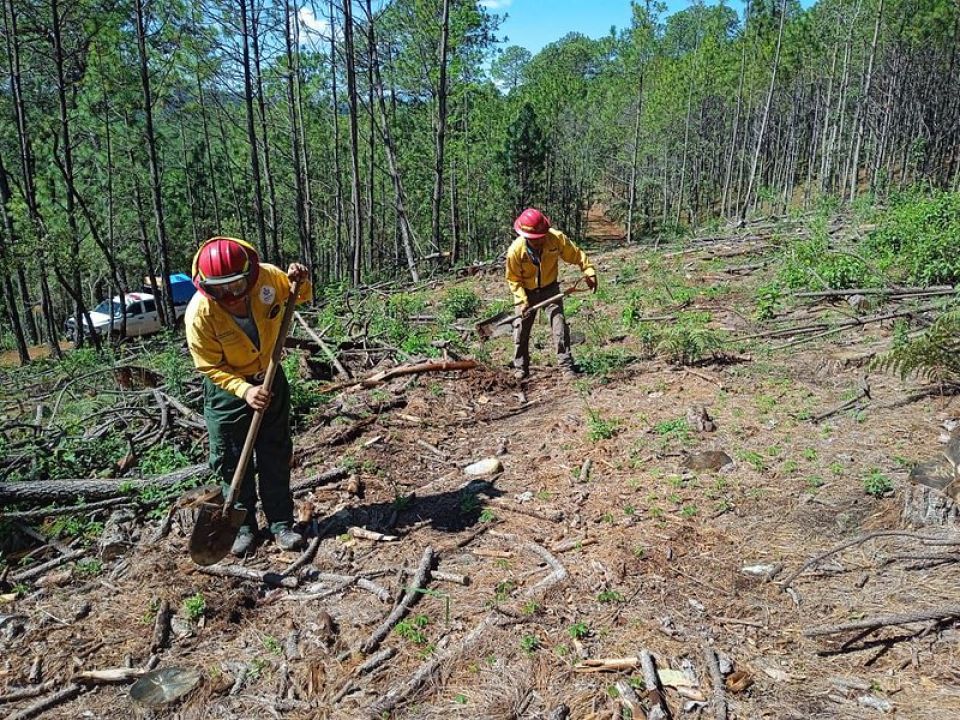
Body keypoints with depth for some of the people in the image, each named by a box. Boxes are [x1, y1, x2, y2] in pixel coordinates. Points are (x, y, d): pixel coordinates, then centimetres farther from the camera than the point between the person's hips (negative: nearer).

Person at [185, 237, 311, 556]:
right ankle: (243, 526, 24)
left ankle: (281, 523, 21)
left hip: (270, 378, 2)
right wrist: (245, 390, -31)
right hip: (226, 387, -2)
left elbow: (300, 296, 1)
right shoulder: (199, 314, -28)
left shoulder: (268, 277, -22)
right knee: (231, 461, 6)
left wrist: (301, 281, -22)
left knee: (276, 455, 8)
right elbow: (211, 367, -17)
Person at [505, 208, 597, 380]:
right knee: (521, 329, 2)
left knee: (559, 325, -9)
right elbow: (513, 279, -14)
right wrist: (522, 300, -22)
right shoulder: (516, 250, -25)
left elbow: (576, 254, -7)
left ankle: (567, 366, -2)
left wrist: (588, 271, -16)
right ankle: (520, 368, 18)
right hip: (526, 292, 0)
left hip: (550, 289, 0)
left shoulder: (556, 238, -23)